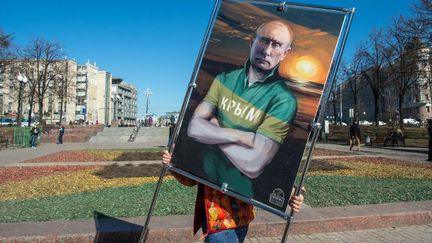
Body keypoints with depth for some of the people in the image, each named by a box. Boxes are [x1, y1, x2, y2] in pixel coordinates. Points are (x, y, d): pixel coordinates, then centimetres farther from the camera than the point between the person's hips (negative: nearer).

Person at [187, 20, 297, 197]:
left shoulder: (283, 99, -18)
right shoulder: (224, 79, -2)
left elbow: (254, 165, -24)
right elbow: (194, 128, -11)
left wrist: (213, 128, -13)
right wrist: (240, 136, -23)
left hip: (240, 193, -2)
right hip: (205, 177, 2)